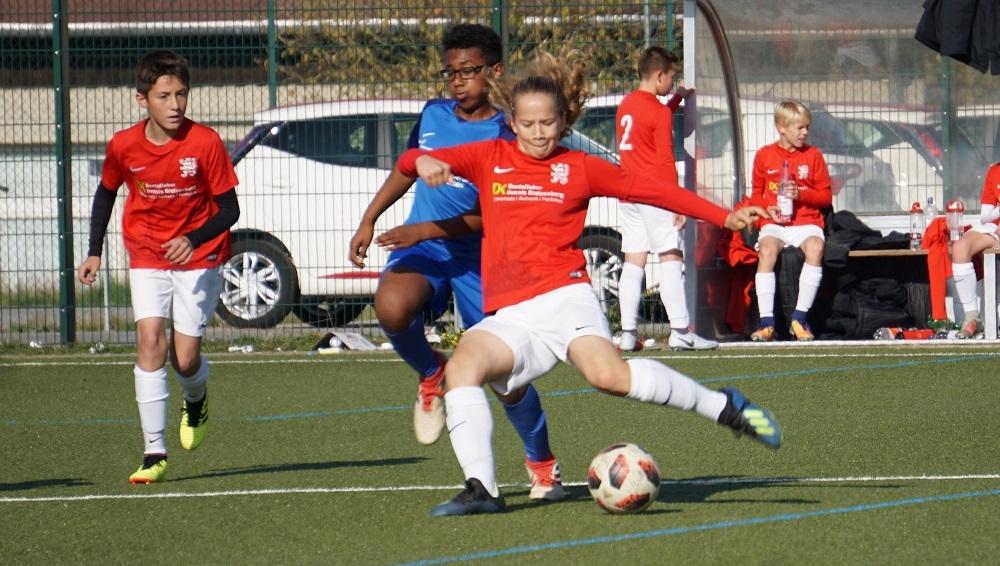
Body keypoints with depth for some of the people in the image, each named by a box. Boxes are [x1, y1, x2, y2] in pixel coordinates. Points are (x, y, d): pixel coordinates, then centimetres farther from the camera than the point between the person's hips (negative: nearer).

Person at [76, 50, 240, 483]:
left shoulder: (205, 143, -16)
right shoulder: (124, 146, -9)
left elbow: (229, 208, -10)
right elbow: (106, 193, 12)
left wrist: (193, 240, -26)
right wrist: (94, 252, 9)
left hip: (199, 258, -1)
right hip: (147, 257, 1)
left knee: (185, 357, -7)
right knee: (150, 340, -17)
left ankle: (196, 402, 33)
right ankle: (154, 454, -18)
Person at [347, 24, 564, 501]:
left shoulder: (506, 138, -10)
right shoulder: (433, 115, 6)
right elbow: (407, 169, 23)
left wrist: (426, 230, -25)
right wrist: (368, 221, 17)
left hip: (478, 259, -3)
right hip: (422, 247, 3)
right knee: (391, 307, -33)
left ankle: (542, 464, 23)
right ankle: (430, 376, -1)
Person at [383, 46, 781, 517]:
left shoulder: (579, 168, 12)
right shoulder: (489, 158, 14)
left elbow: (653, 190, 14)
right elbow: (409, 161, 8)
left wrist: (725, 217, 10)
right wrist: (424, 162, -17)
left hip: (563, 297, -2)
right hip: (508, 315, 2)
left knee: (608, 373, -29)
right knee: (462, 364, -27)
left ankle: (724, 407, -14)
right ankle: (481, 489, -27)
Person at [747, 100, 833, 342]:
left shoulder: (813, 155, 8)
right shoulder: (764, 155, 8)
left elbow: (826, 196, 8)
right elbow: (756, 194, 15)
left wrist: (801, 194, -11)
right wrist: (769, 209, -6)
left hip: (807, 222, 0)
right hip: (774, 223, 0)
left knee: (815, 247, -35)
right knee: (767, 250, -34)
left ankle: (800, 318, -28)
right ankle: (766, 320, -31)